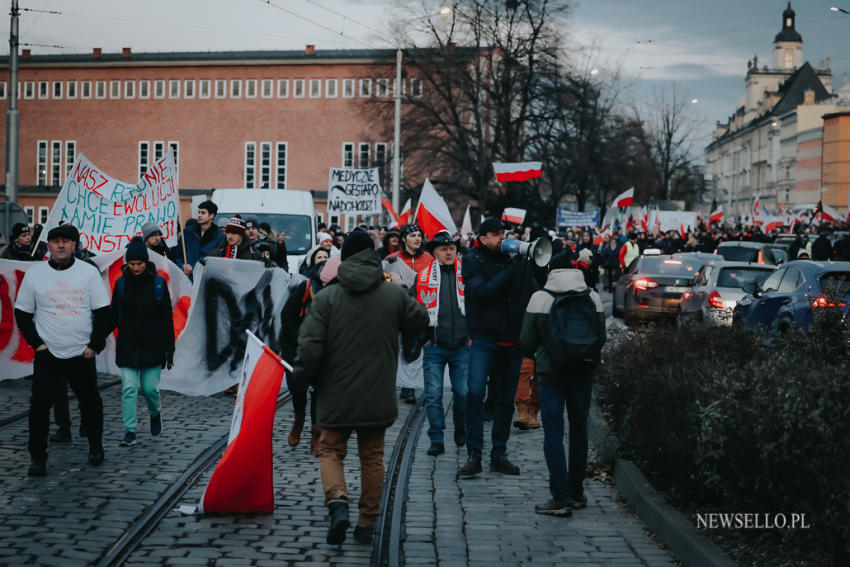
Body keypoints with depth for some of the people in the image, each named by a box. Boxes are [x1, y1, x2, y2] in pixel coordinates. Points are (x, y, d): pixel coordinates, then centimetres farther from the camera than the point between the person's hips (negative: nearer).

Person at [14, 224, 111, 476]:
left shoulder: (89, 272, -1)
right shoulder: (34, 274, 0)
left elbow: (103, 311, 2)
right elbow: (22, 312, 7)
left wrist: (95, 345, -4)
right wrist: (36, 342, -3)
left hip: (82, 354, 1)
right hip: (48, 354, -1)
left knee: (90, 401, 12)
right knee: (40, 404, -8)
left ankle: (95, 446, 32)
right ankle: (38, 457, 3)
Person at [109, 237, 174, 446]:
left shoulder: (158, 282, -2)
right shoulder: (121, 283, 3)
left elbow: (167, 318, 1)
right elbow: (114, 316, 9)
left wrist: (170, 348, -1)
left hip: (153, 345, -1)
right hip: (128, 346, 1)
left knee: (150, 388, 1)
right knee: (129, 388, -4)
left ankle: (156, 413, 32)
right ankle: (129, 431, 2)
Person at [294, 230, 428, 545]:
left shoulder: (326, 298, -8)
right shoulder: (394, 294, -3)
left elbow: (310, 348, -12)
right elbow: (420, 322, 14)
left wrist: (302, 379, 5)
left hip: (336, 395, -2)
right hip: (377, 397, 2)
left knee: (331, 451, 12)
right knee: (372, 455, 14)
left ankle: (337, 499, -15)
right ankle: (367, 524, 16)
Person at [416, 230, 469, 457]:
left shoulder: (465, 273, 5)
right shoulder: (424, 276, 5)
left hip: (461, 345, 0)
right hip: (434, 346, 0)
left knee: (463, 393, 3)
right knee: (433, 395, -1)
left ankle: (461, 431, 27)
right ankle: (437, 440, 7)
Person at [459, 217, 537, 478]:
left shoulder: (514, 258, 8)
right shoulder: (473, 260, -2)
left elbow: (533, 292, 6)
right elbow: (481, 292, -18)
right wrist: (510, 270, -21)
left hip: (512, 339, 4)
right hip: (484, 337, -4)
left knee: (506, 398, 8)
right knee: (475, 393, -17)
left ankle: (499, 454, 18)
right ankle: (474, 454, -10)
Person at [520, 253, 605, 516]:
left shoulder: (540, 298, -7)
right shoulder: (593, 297, 2)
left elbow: (527, 341, -4)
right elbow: (601, 338, 7)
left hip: (551, 373, -4)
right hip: (583, 373, 4)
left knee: (553, 435, -2)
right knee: (579, 431, 15)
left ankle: (561, 497, -7)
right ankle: (576, 492, 23)